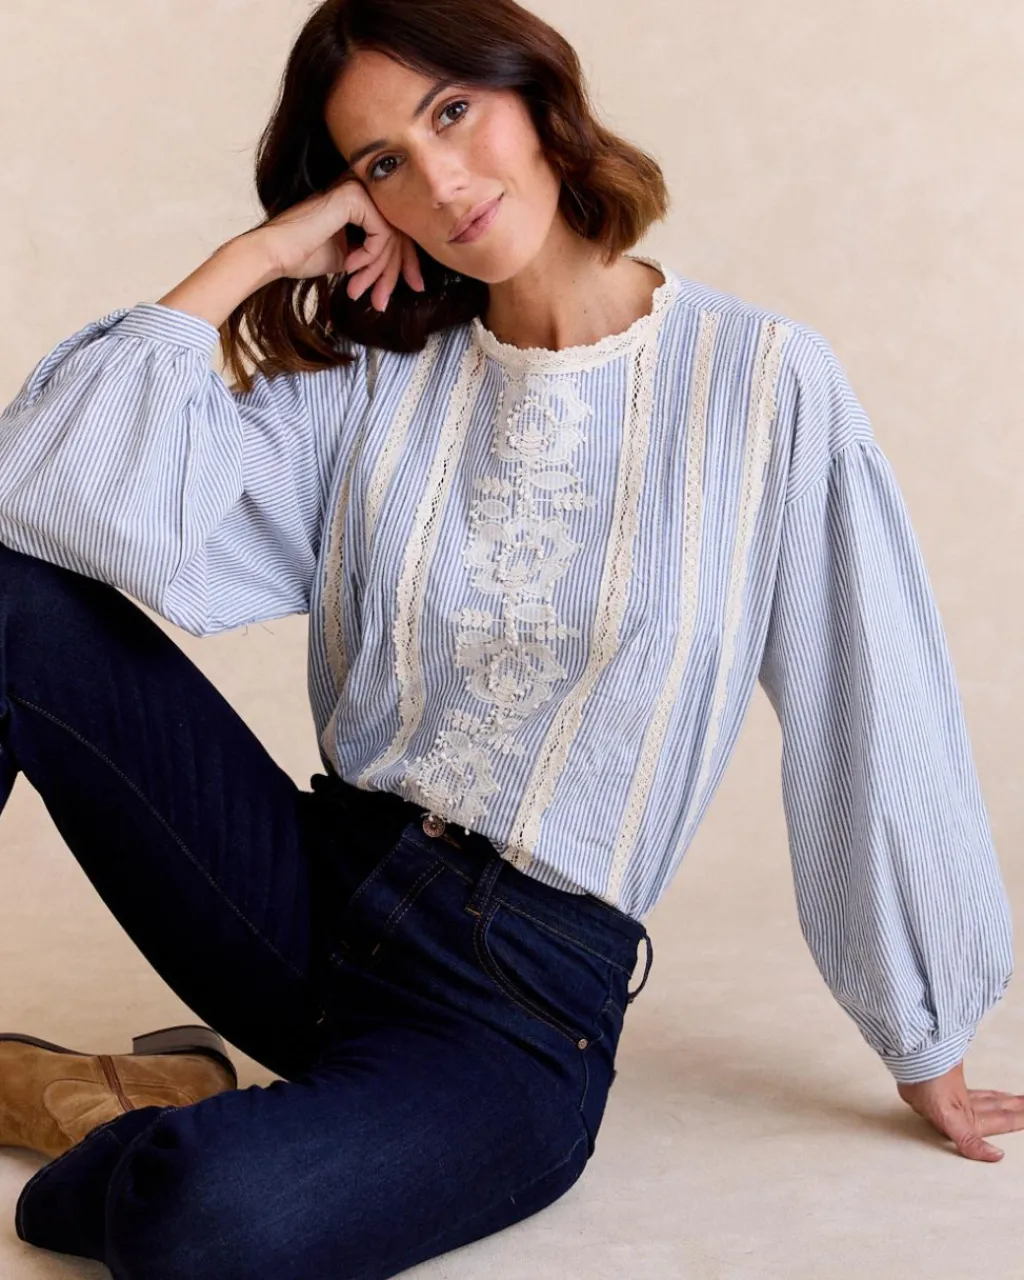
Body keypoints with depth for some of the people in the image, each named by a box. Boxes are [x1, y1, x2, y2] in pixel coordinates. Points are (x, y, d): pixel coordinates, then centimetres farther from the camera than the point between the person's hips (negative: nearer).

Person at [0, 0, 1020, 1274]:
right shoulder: (372, 385, 3)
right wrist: (254, 257, -5)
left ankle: (156, 1161, 2)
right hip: (316, 890, 4)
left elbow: (878, 734, 0)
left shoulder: (766, 383, -5)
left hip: (519, 1003, -3)